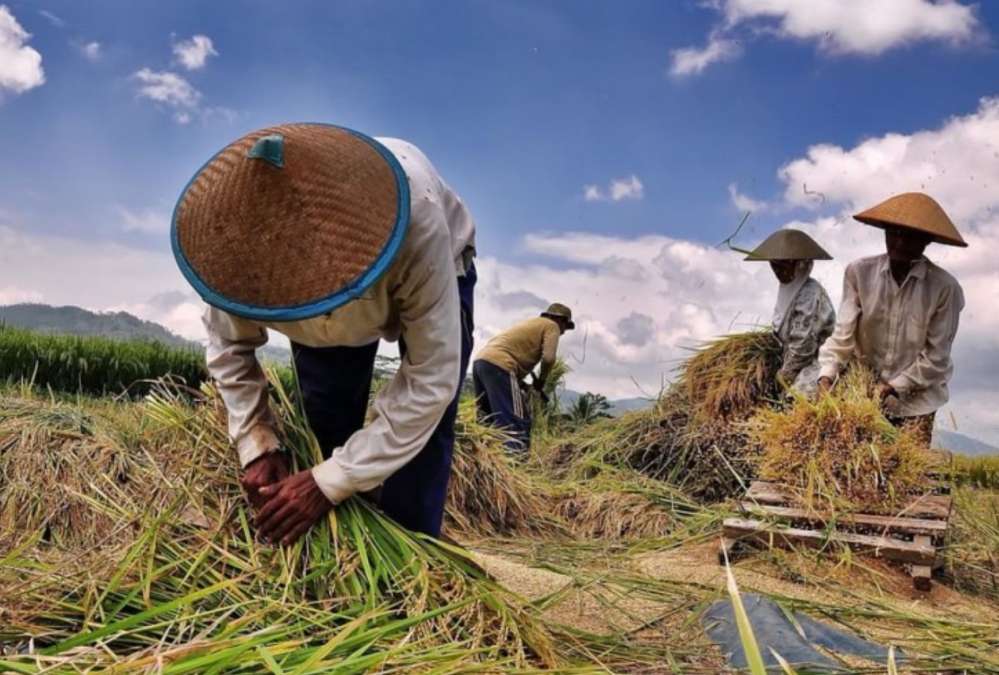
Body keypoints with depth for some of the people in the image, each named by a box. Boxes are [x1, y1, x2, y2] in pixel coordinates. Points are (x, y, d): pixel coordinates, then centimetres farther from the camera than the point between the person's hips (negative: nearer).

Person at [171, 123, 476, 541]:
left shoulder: (417, 223, -46)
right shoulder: (239, 231, -33)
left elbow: (432, 378, -41)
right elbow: (229, 348, -13)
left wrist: (330, 482, -40)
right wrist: (256, 446, -24)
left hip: (433, 273, -2)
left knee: (424, 430, -17)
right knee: (326, 430, -3)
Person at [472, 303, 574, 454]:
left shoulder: (532, 324, 35)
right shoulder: (551, 326, 10)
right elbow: (549, 358, -5)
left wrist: (521, 382, 21)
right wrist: (541, 381, 10)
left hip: (481, 361, 9)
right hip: (498, 365, -9)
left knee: (489, 421, 15)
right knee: (517, 422, -10)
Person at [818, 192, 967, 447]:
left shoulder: (944, 287, -12)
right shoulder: (859, 272, -9)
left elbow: (935, 356, -9)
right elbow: (844, 331, -11)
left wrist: (893, 388, -16)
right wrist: (827, 375, -24)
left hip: (914, 398, -1)